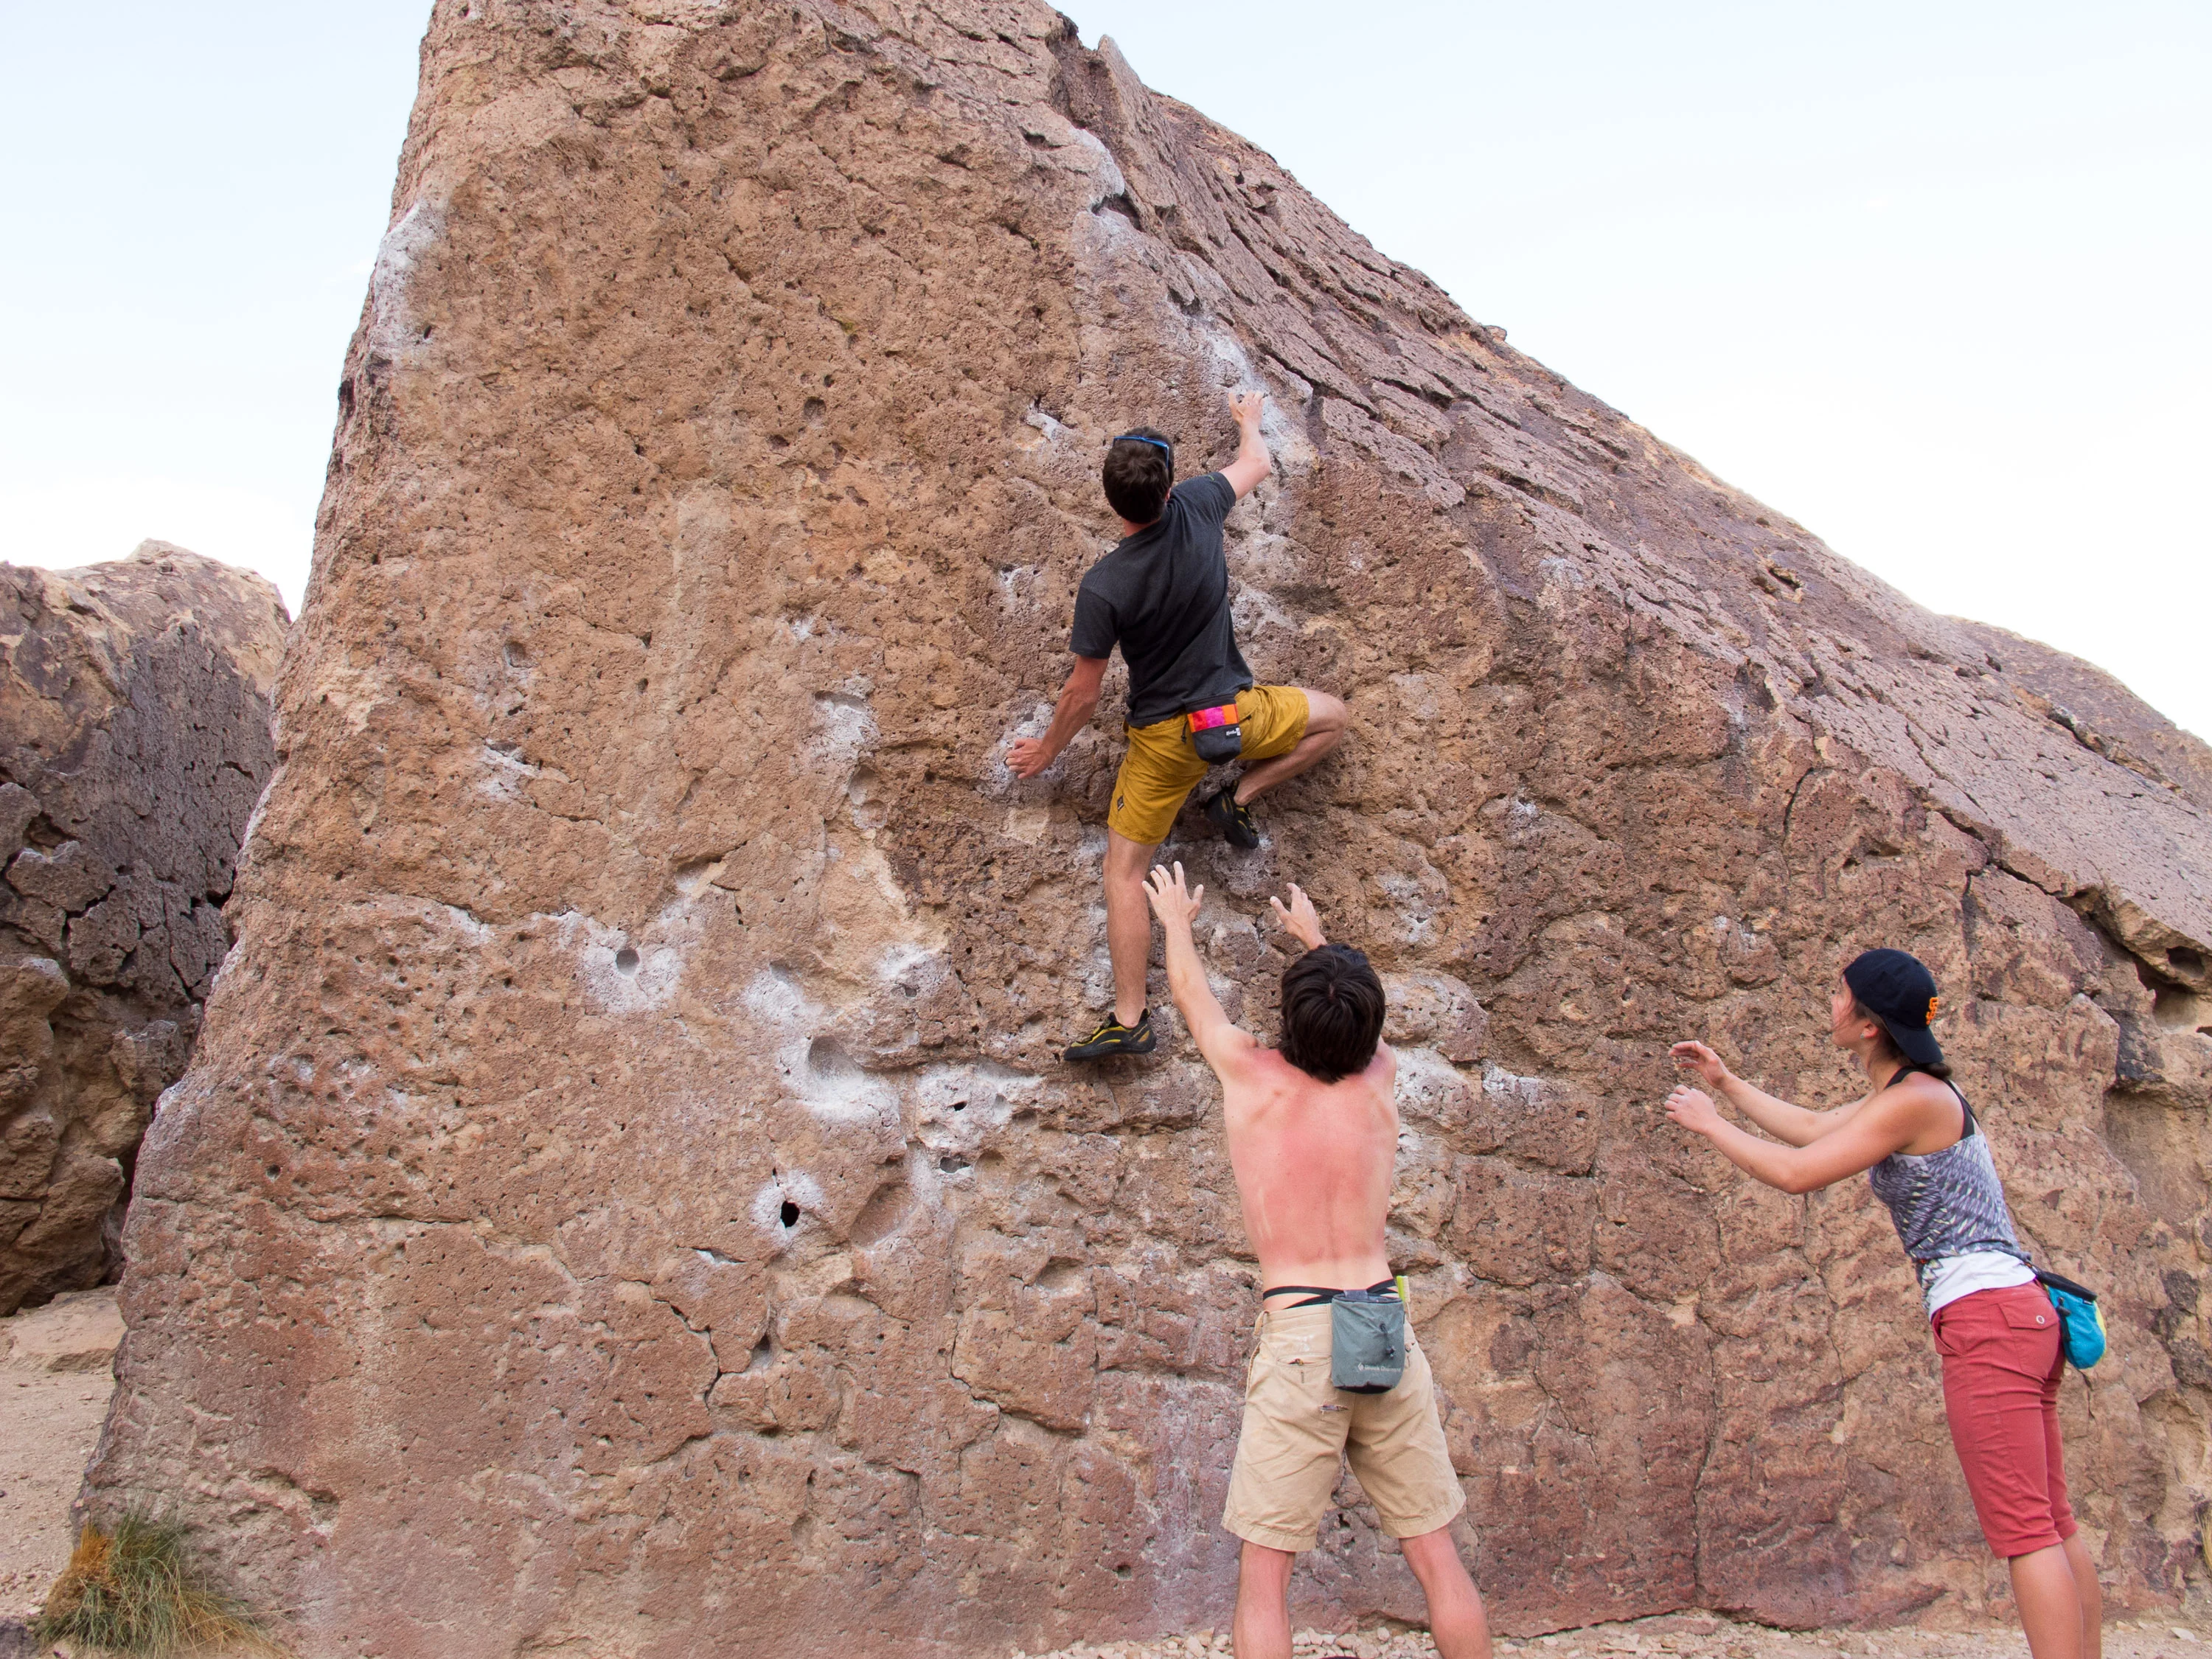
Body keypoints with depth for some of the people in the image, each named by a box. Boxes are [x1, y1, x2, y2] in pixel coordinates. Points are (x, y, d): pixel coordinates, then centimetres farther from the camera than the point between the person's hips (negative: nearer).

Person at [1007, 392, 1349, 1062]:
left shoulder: (1102, 588, -21)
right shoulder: (1197, 506, -12)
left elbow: (1083, 693, -11)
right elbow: (1256, 464, 12)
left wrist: (1047, 750, 7)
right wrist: (1250, 420, 34)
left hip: (1163, 740, -2)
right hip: (1238, 713, 3)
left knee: (1123, 872, 6)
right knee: (1332, 717, 30)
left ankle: (1129, 1019, 0)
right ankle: (1239, 798, 13)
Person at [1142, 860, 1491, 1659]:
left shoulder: (1252, 1076, -3)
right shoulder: (1379, 1079, 5)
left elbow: (1191, 993, 16)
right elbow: (1357, 1019, 28)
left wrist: (1176, 917, 36)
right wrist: (1315, 937, 47)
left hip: (1297, 1335, -3)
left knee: (1264, 1572, 3)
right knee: (1437, 1557, 12)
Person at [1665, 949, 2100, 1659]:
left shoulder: (1913, 1100, -15)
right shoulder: (1910, 1093, 15)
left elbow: (1796, 1172, -16)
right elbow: (1811, 1129, 29)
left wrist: (1710, 1123, -3)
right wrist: (1726, 1083, 33)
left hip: (1986, 1314, -10)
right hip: (2017, 1313, 10)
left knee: (2025, 1533, -9)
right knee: (2051, 1527, 11)